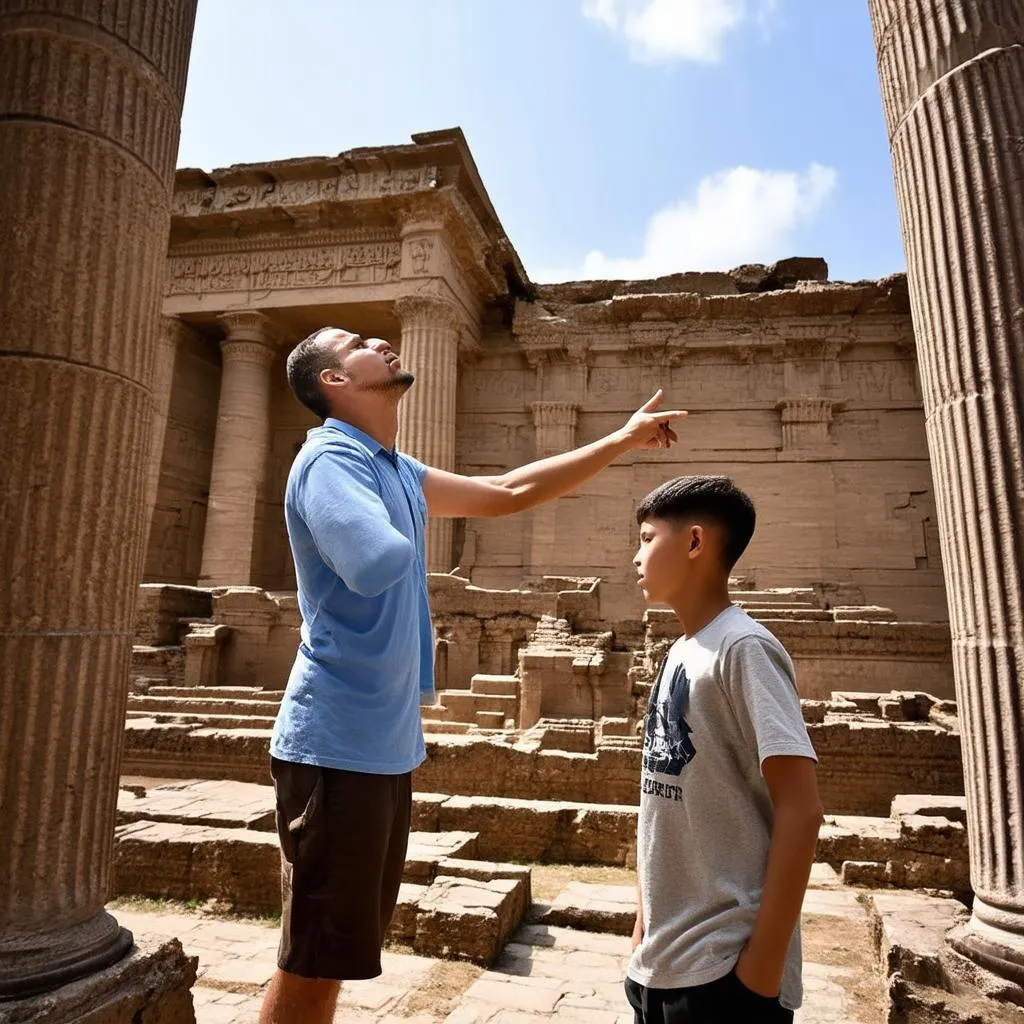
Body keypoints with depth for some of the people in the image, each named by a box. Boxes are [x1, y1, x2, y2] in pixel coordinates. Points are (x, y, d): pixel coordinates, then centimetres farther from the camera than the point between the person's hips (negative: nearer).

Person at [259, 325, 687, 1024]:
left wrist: (623, 441, 20)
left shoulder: (400, 473, 13)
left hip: (386, 744, 9)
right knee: (313, 965, 4)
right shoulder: (330, 459, -15)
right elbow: (379, 562, -34)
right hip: (338, 744, -9)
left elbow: (510, 493, 18)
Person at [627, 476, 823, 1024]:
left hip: (724, 966, -7)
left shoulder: (742, 648, -17)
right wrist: (644, 925, 13)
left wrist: (764, 965, -17)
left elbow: (800, 811, -20)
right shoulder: (678, 654, 5)